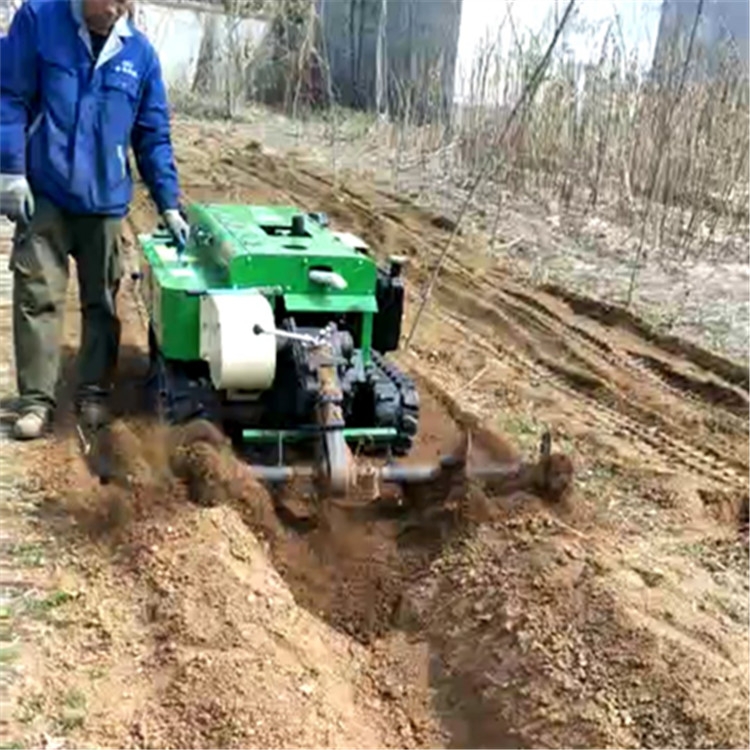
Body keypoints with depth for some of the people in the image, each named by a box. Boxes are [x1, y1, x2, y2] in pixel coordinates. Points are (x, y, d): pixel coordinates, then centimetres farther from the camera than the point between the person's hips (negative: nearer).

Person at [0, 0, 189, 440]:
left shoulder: (141, 54, 0)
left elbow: (154, 137, 5)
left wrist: (169, 204, 1)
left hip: (105, 200, 2)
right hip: (42, 194, -2)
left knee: (102, 301, 9)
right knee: (38, 297, 0)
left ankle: (95, 393, 23)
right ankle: (37, 400, 10)